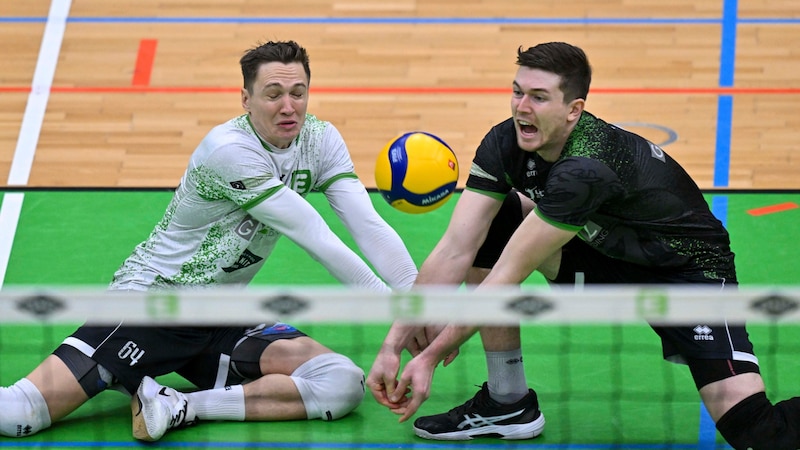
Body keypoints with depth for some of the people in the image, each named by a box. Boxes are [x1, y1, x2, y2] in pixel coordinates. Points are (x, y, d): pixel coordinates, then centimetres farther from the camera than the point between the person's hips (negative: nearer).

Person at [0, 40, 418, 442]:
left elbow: (368, 226, -8)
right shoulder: (228, 149, -22)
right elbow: (315, 237, -23)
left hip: (220, 320, 7)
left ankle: (180, 407, -18)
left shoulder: (321, 140, -2)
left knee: (344, 384, -20)